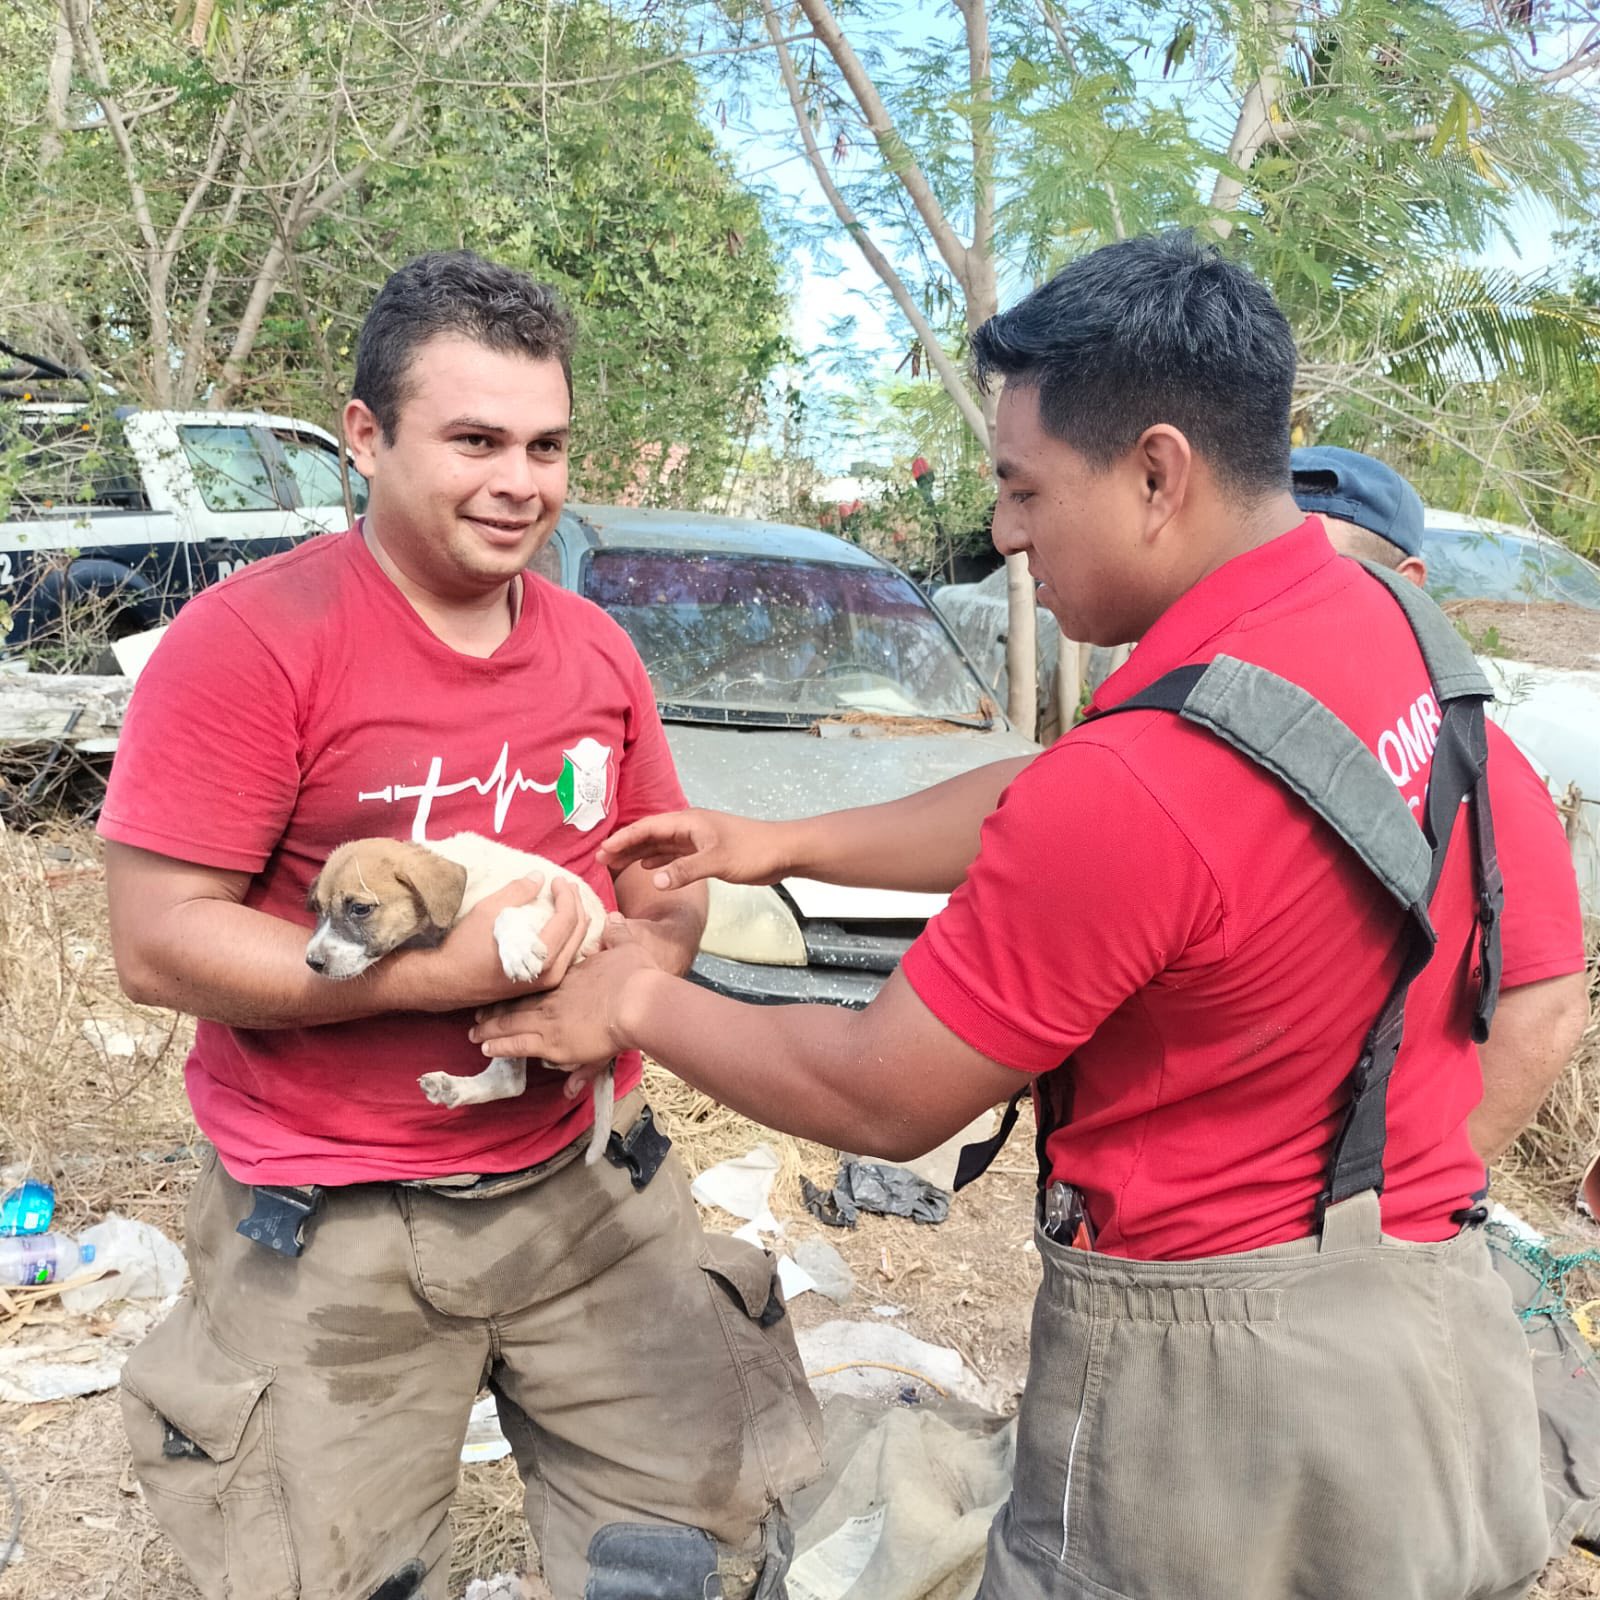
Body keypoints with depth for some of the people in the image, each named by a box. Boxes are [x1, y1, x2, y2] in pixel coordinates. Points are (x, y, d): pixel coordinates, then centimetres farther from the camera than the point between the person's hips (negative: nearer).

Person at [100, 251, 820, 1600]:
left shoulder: (597, 648, 5)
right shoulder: (251, 639, -13)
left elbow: (667, 892, 14)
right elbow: (158, 942, -15)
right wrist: (443, 975, -21)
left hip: (589, 1183, 5)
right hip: (332, 1234, -4)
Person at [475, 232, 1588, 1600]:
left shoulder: (1138, 782, -29)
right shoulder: (1395, 626, -1)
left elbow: (883, 1101, -16)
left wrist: (640, 1003, 0)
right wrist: (779, 845, 14)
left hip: (1218, 1380, -8)